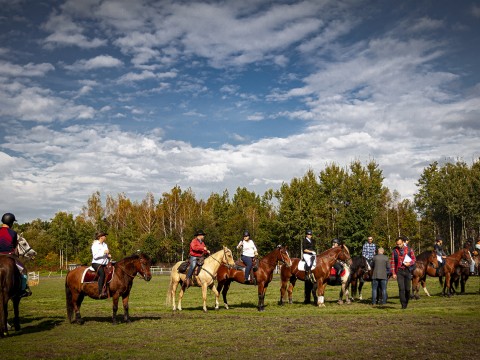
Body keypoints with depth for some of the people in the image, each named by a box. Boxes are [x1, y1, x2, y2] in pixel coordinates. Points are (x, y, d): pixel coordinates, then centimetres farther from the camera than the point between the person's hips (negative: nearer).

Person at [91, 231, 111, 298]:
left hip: (105, 264, 8)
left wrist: (109, 255, 5)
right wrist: (103, 252, -19)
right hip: (96, 263, -8)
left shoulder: (105, 245, 19)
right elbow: (95, 256, -13)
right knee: (102, 273, -35)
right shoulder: (95, 245, -3)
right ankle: (100, 293, -38)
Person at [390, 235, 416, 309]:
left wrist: (410, 263, -13)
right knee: (401, 288, -8)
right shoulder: (394, 251, 0)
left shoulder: (409, 250, 2)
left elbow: (414, 259, 9)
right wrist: (393, 273, -4)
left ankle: (406, 302, 27)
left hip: (407, 271, 1)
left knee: (407, 288, 7)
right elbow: (392, 262, 2)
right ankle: (403, 305, -3)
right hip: (399, 271, -1)